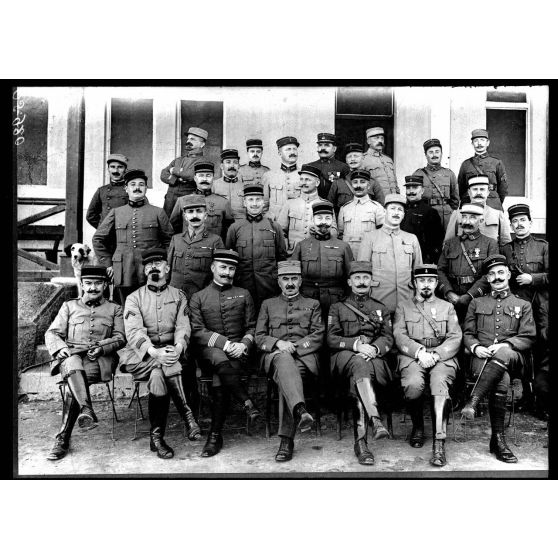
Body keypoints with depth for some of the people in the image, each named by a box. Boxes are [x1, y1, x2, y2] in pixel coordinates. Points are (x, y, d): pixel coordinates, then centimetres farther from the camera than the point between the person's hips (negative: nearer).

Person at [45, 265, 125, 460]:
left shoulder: (114, 309, 19)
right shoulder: (69, 306, 21)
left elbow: (120, 338, 9)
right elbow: (52, 333, 14)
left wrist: (101, 348, -11)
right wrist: (61, 347, -9)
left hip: (101, 359, -1)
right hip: (70, 356, 1)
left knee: (72, 384, -31)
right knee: (73, 365, -38)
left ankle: (63, 439, -28)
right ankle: (87, 410, -51)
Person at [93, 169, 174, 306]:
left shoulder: (158, 213, 5)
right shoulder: (116, 213, 10)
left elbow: (170, 240, 10)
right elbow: (98, 239, 16)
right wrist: (107, 264, 10)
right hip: (123, 276, 2)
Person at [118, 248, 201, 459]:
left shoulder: (178, 296, 13)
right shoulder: (134, 298, 7)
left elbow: (183, 327, 0)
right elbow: (133, 331, -9)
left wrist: (178, 348, -24)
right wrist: (154, 352, -28)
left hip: (170, 351, 1)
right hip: (141, 354, -1)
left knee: (157, 374, -32)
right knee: (167, 368, -33)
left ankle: (156, 437, -23)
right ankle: (187, 415, -23)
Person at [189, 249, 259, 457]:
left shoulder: (243, 294, 15)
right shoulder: (198, 297, 10)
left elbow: (252, 328, 12)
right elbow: (197, 331, 0)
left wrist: (243, 344, -10)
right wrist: (224, 343, -14)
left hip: (237, 350, 1)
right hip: (209, 349, -1)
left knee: (219, 378, -30)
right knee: (220, 360, -37)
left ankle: (216, 435, -19)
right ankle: (248, 403, -27)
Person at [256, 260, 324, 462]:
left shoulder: (312, 305, 22)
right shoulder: (268, 304, 23)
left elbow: (317, 337, 8)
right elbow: (259, 337, 13)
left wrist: (294, 346, -9)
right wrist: (278, 343, -9)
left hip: (304, 355, 0)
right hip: (274, 355, 0)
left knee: (285, 376, -35)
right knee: (284, 359, -39)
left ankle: (287, 439, -41)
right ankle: (300, 410, -61)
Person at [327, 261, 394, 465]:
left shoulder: (381, 309, 26)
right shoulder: (337, 308, 20)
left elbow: (388, 338, 11)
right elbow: (331, 339, 5)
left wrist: (374, 348, -14)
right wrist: (356, 344, -13)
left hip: (374, 357, 2)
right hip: (345, 356, -1)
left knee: (357, 379, -34)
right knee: (360, 364, -39)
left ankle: (360, 441, -37)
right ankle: (375, 420, -53)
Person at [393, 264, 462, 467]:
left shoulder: (447, 307, 20)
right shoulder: (403, 307, 17)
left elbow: (455, 338, 7)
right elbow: (400, 336, 3)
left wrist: (436, 355, -12)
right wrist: (419, 352, -16)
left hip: (443, 356, 0)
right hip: (412, 356, 0)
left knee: (440, 382, -33)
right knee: (413, 384, -32)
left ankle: (439, 443, -35)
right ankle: (417, 426, -2)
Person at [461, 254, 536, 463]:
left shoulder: (523, 305, 19)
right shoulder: (476, 303, 22)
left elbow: (528, 338, 8)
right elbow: (467, 334, 17)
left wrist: (505, 344, -12)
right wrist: (476, 347, -7)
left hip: (511, 356, -1)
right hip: (482, 357, 1)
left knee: (503, 354, -41)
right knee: (501, 380, -36)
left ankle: (473, 401, -42)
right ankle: (498, 439, -33)